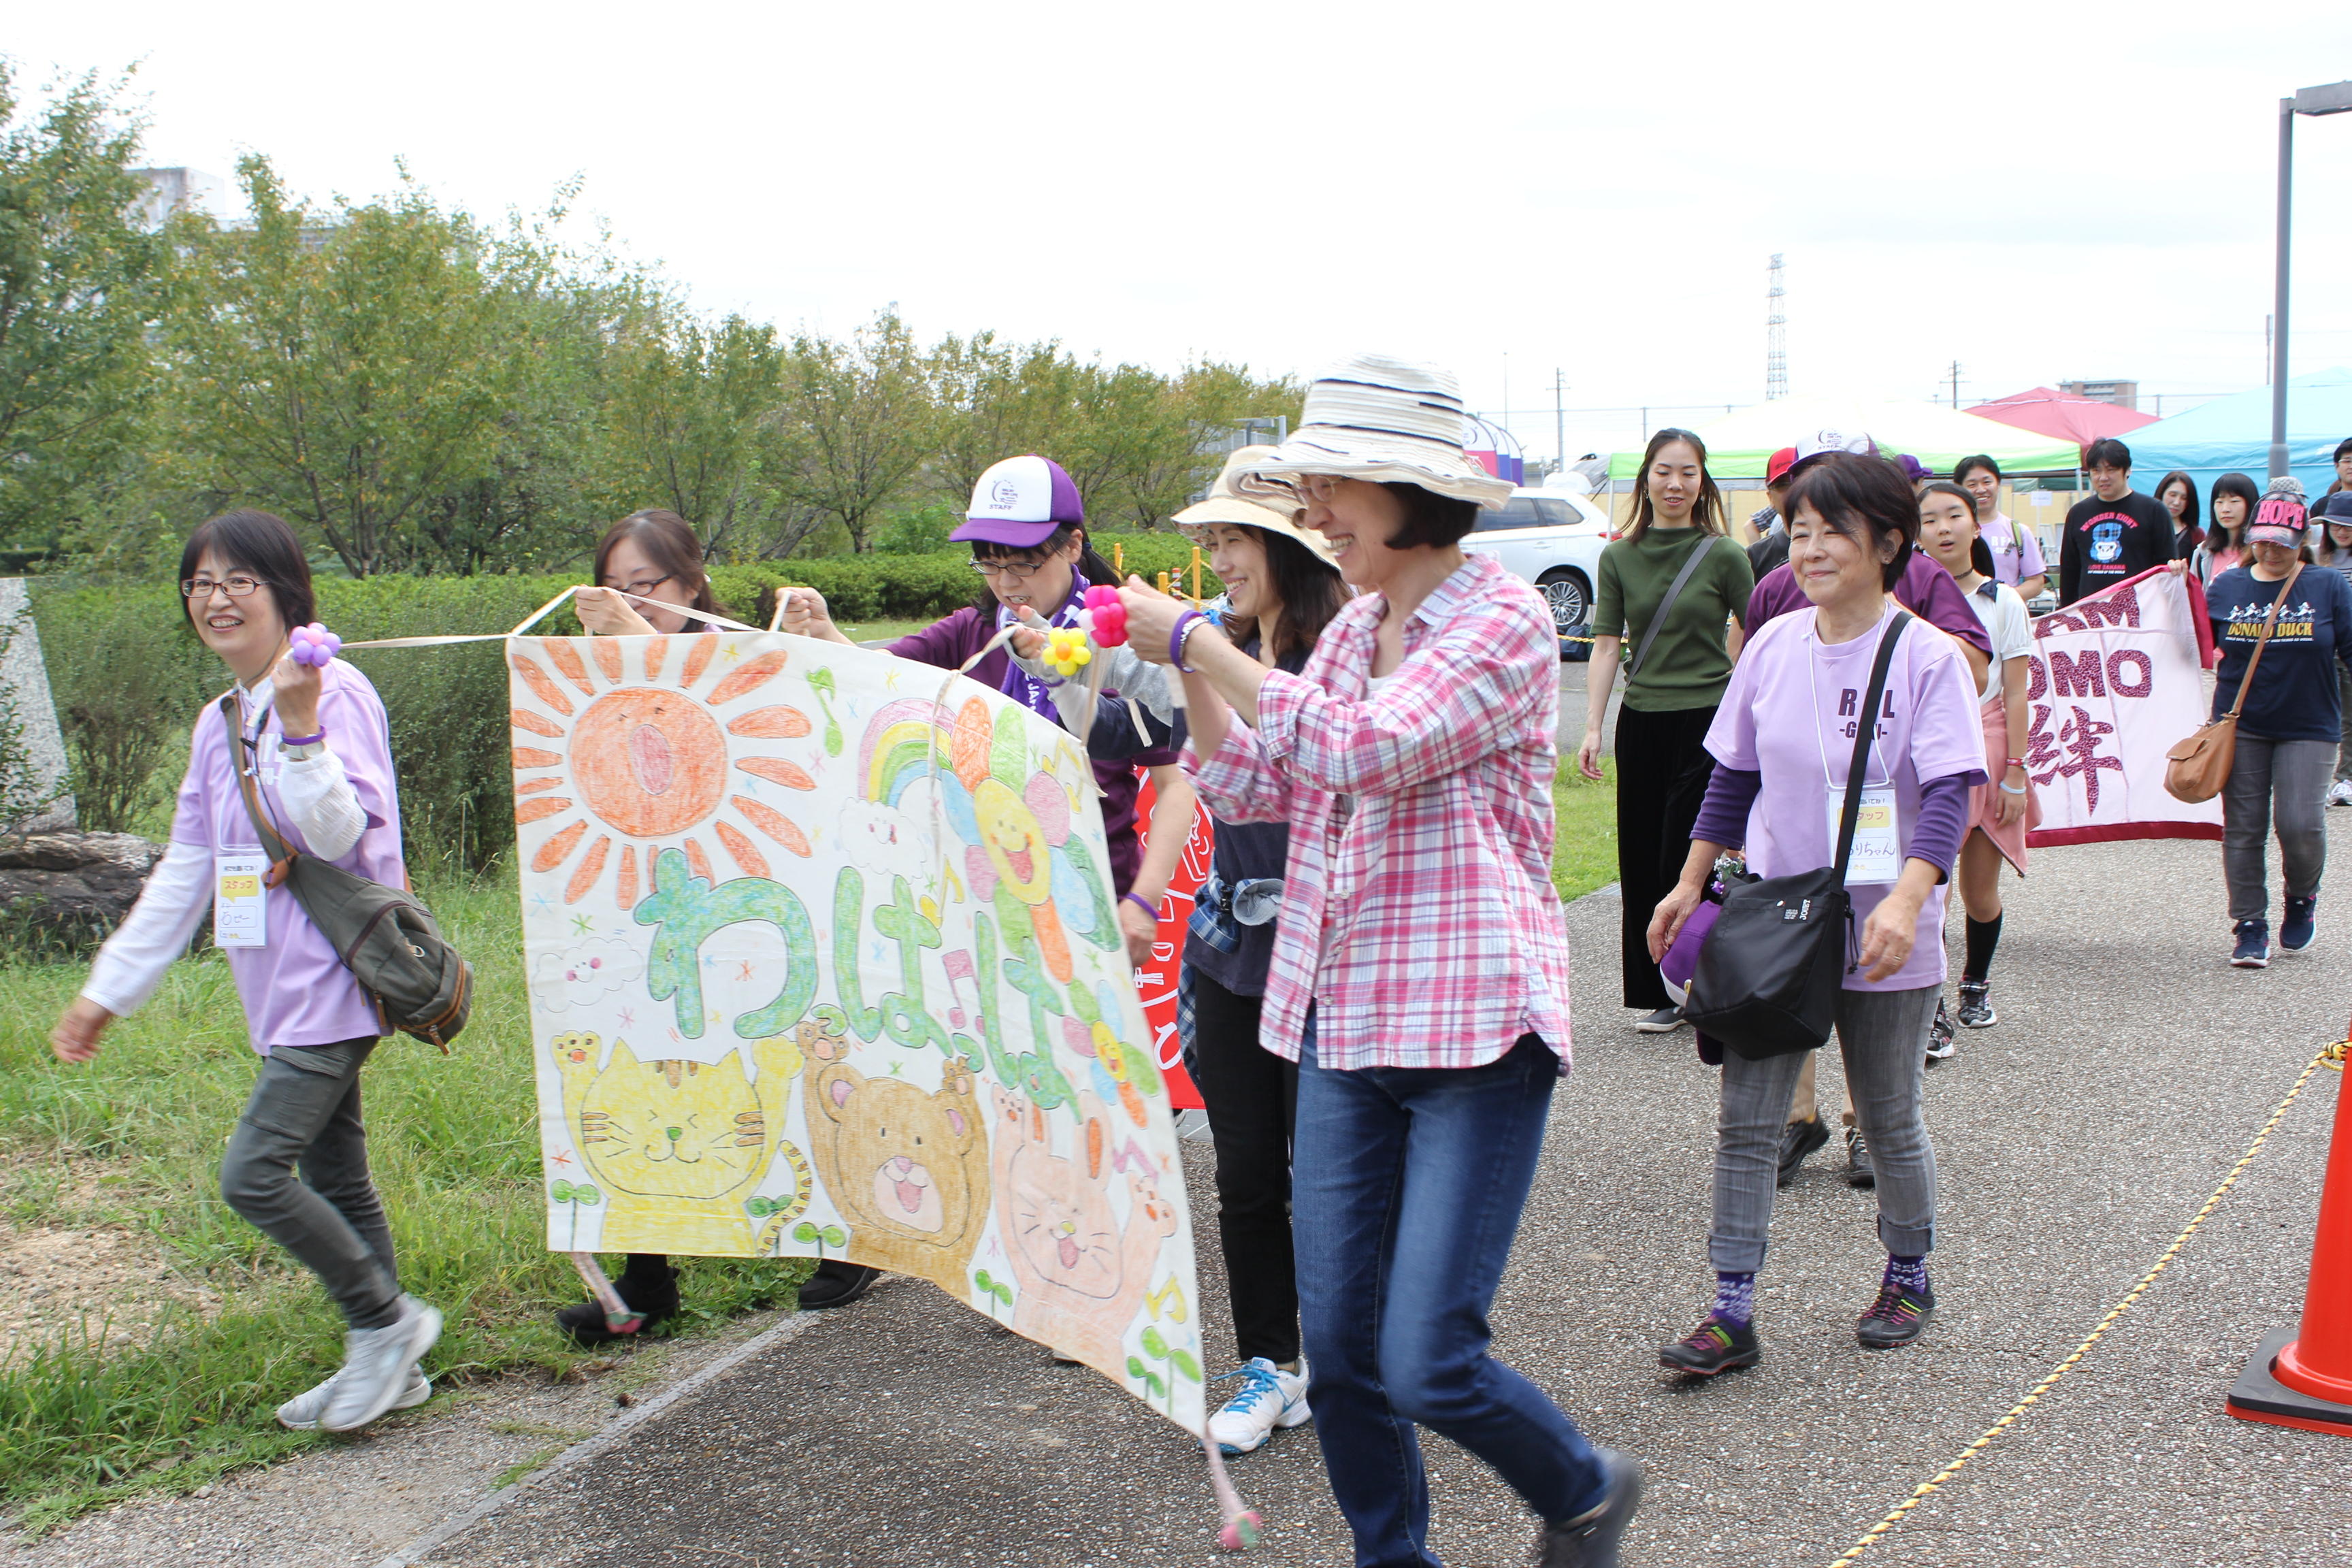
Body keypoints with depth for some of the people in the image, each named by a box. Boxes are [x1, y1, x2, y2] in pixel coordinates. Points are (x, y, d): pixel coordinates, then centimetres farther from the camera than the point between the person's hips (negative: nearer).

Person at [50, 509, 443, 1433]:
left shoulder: (336, 692, -12)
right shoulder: (218, 724, 13)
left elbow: (342, 834, -21)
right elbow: (185, 871, 17)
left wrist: (300, 728, -31)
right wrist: (107, 990, 18)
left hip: (334, 981, -8)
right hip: (283, 990, 9)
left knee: (253, 1171, -13)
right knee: (335, 1176, 13)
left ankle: (388, 1320, 4)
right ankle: (385, 1369, 23)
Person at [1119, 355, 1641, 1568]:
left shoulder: (1504, 621, -10)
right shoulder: (1354, 625, 14)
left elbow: (1363, 749, -24)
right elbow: (1255, 789, 15)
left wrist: (1199, 643, -17)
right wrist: (1189, 675, 1)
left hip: (1473, 1028, -7)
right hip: (1343, 1018, 7)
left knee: (1427, 1364, -9)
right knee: (1337, 1352, 9)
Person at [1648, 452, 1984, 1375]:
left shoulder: (1926, 656, -11)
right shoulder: (1774, 645, 3)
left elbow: (1949, 792, -19)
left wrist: (1906, 901, -33)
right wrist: (1691, 884, 11)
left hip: (1882, 936, -3)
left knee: (1890, 1124, 13)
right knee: (1745, 1119, -1)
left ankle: (1908, 1276, 36)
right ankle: (1732, 1314, 5)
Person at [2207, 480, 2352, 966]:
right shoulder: (2226, 587, 5)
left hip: (2308, 729, -2)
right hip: (2241, 727, 2)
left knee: (2300, 824, -10)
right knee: (2243, 829, 2)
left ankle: (2302, 898, 21)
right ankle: (2250, 927, 11)